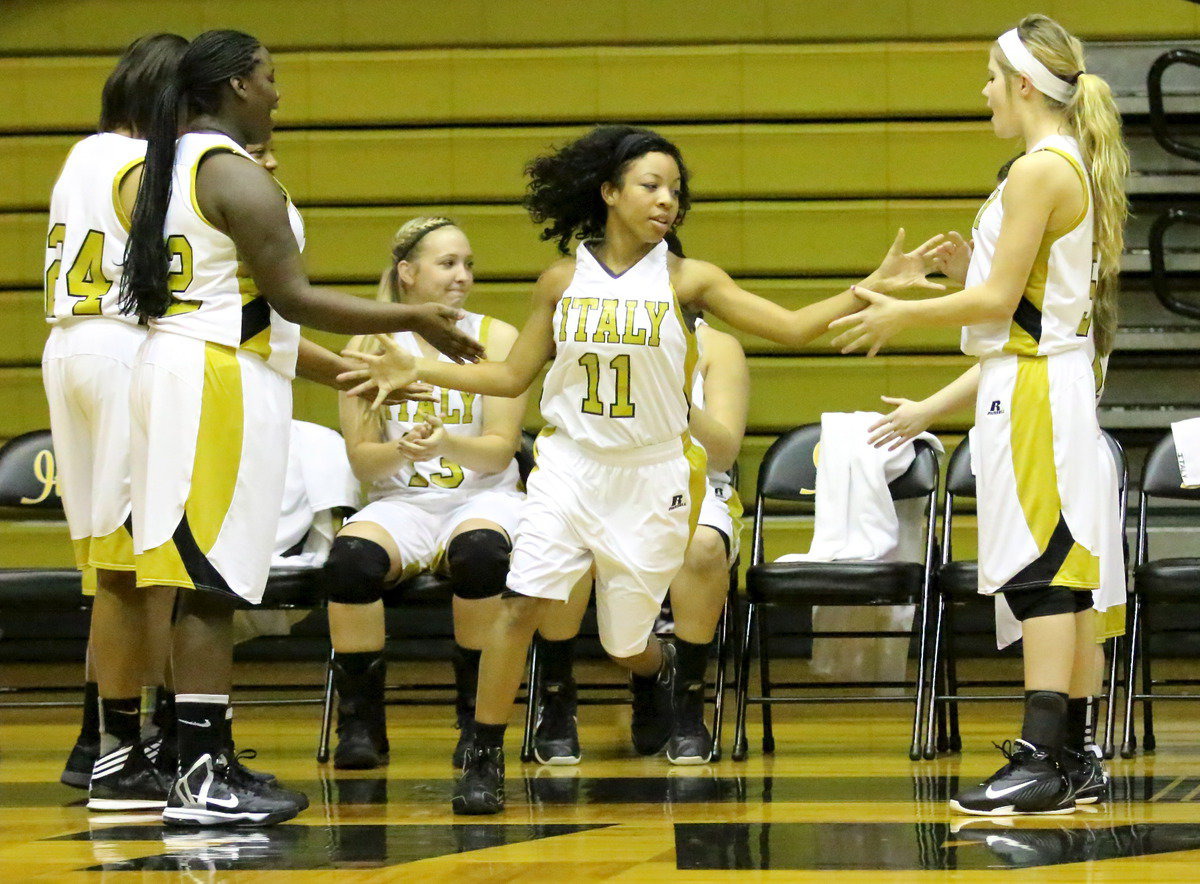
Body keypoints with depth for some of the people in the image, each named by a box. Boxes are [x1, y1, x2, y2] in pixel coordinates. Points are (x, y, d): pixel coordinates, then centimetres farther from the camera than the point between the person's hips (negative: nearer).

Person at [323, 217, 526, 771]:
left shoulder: (497, 340, 2)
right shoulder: (369, 346, 5)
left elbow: (500, 450, -5)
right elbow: (361, 460, 3)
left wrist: (448, 445, -25)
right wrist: (402, 451, -19)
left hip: (481, 500, -1)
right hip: (400, 502, 1)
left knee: (478, 552, -37)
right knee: (351, 558, -32)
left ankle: (477, 719, -22)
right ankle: (360, 720, -19)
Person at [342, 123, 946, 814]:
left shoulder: (686, 280, -3)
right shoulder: (563, 282, 1)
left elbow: (791, 327, -7)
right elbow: (511, 377, 9)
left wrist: (874, 288, -16)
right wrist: (414, 370, 2)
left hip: (653, 474, 0)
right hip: (569, 466, 0)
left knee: (627, 641, 7)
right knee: (523, 602, -18)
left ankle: (660, 670, 45)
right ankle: (485, 758, -9)